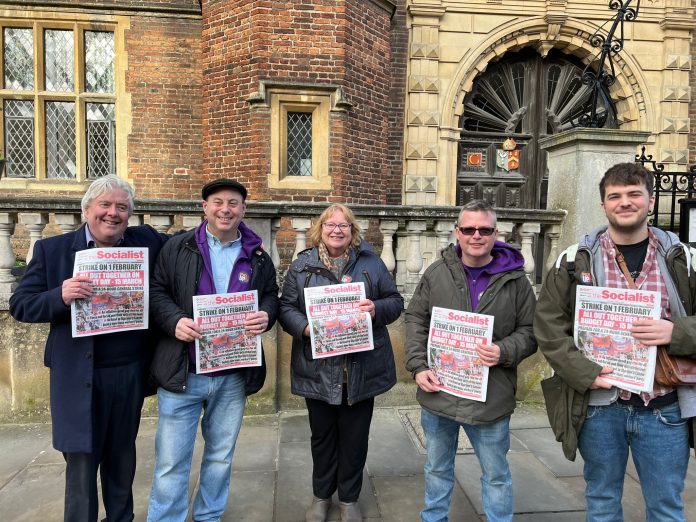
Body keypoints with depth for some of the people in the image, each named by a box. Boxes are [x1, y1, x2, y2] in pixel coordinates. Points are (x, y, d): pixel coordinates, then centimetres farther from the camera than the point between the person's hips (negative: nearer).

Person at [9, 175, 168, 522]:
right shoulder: (52, 249, -2)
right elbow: (20, 305, -3)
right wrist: (60, 296, -22)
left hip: (130, 373, 3)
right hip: (79, 376, -2)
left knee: (122, 457, 20)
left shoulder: (145, 242, 2)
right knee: (81, 462, 8)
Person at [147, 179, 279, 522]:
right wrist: (175, 321, -19)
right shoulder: (177, 248, 0)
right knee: (171, 462, 5)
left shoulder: (257, 256, 6)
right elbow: (157, 292, -1)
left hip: (234, 376, 3)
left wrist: (265, 316, -11)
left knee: (221, 456, 19)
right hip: (182, 372, -2)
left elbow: (271, 296, 12)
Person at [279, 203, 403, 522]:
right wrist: (305, 327, -17)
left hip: (362, 369, 0)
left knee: (355, 436, 12)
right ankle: (321, 495, 38)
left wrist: (377, 309, -16)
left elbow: (395, 301, 5)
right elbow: (286, 306, 1)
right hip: (318, 370, 0)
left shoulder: (371, 262, 4)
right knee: (322, 435, 15)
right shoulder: (303, 264, 3)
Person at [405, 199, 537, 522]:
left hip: (491, 399, -1)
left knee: (496, 474, 16)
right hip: (437, 393, 2)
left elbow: (529, 331, 2)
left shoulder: (515, 280, -3)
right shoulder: (437, 273, -1)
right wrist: (418, 367, -7)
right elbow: (416, 320, 3)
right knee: (437, 468, 22)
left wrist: (504, 352, -18)